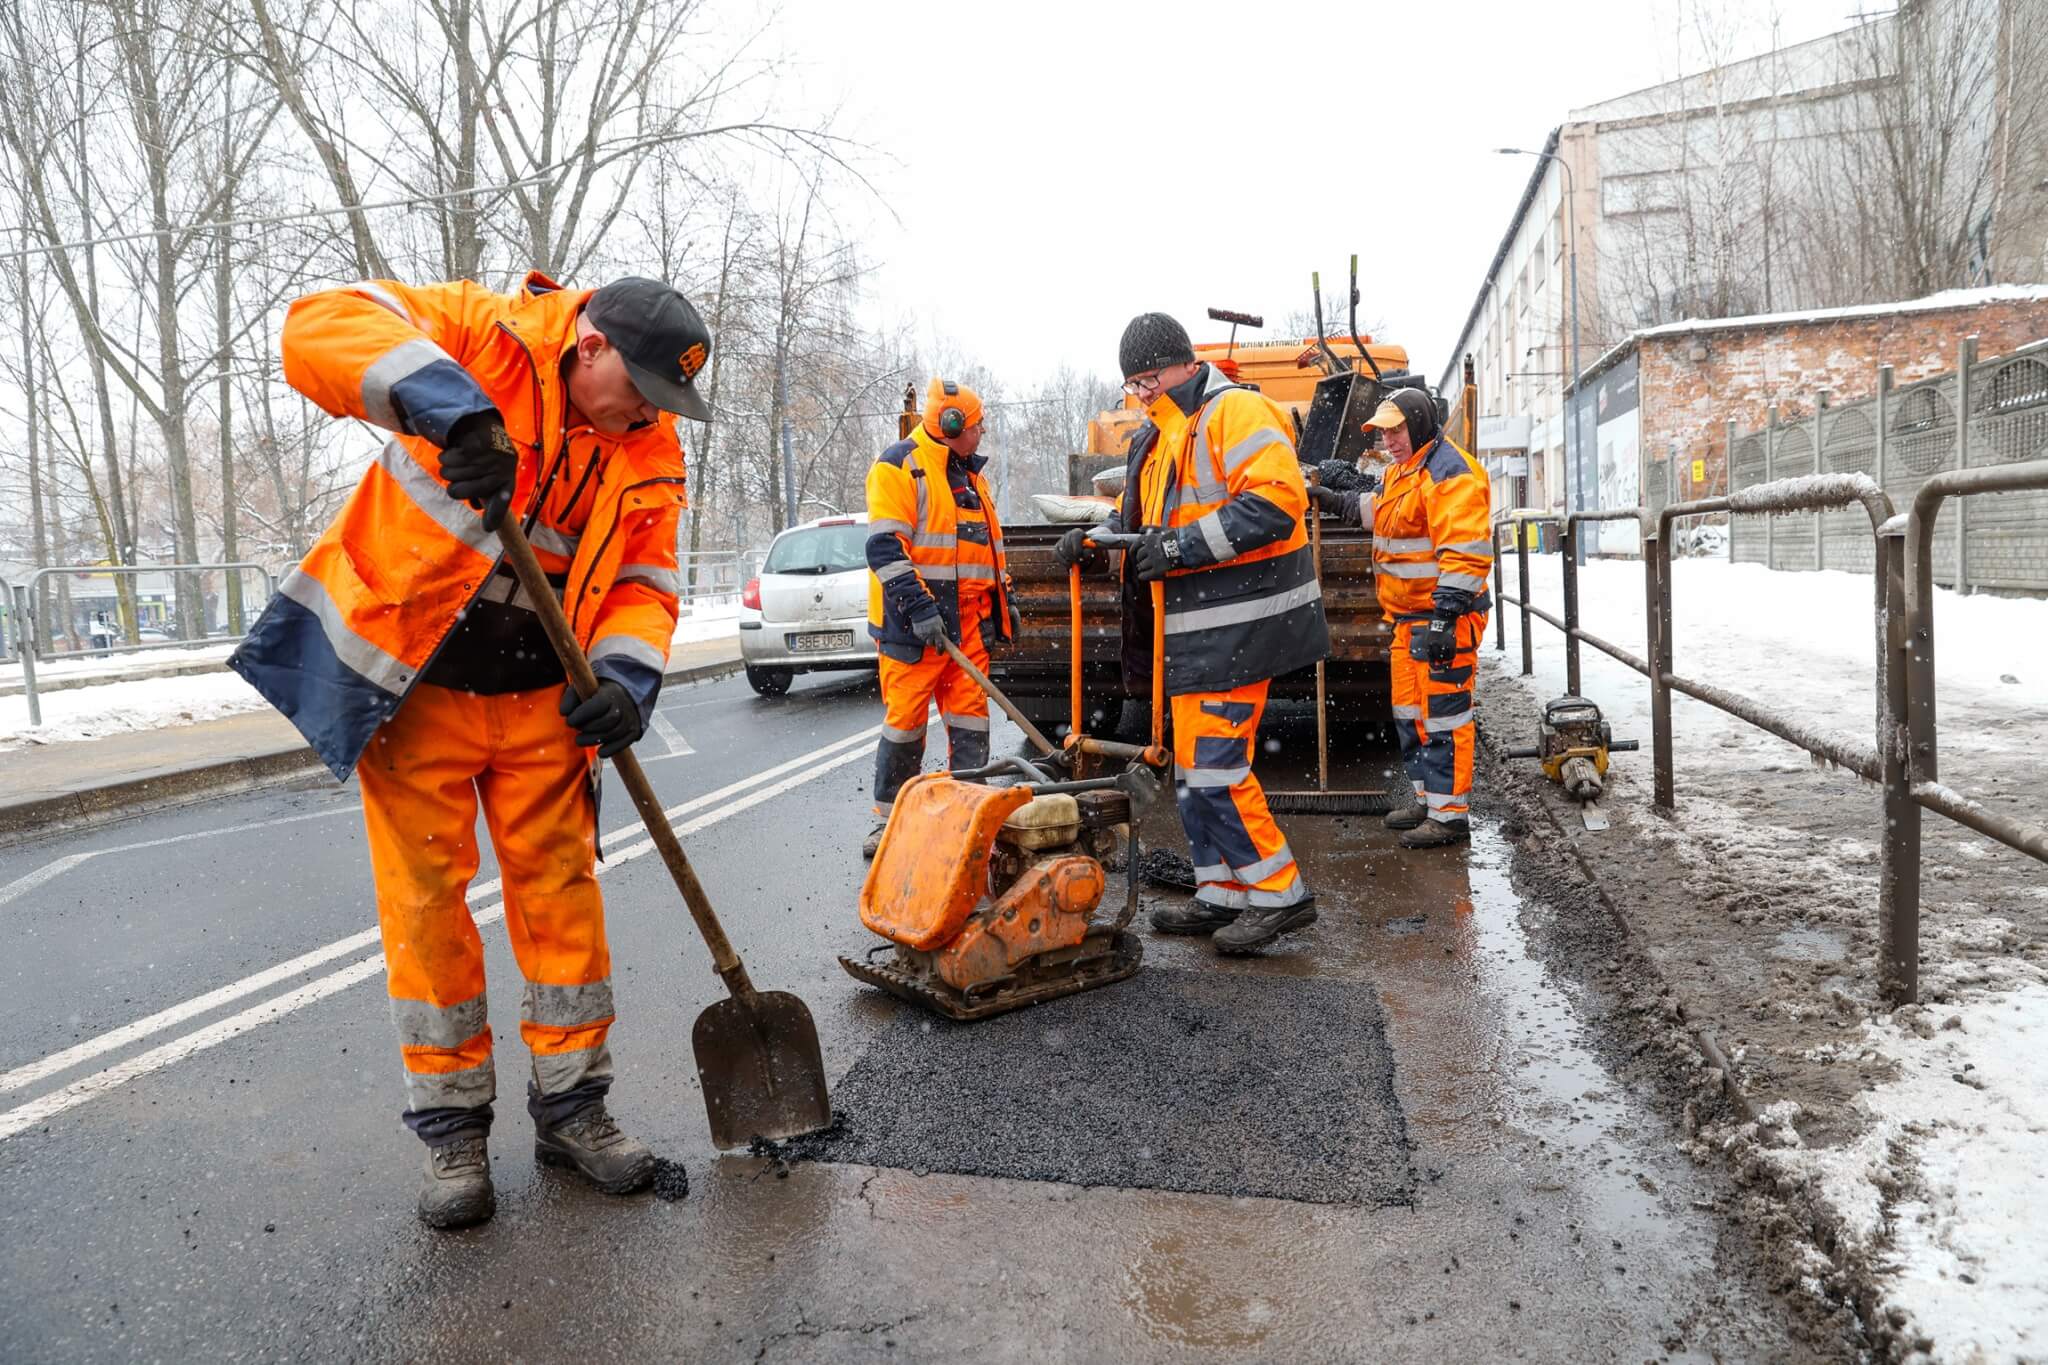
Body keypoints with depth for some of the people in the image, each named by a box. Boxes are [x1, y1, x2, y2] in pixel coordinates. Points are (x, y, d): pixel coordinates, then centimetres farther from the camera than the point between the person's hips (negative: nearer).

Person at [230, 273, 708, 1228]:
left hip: (540, 696, 4)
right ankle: (450, 1125, 18)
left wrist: (625, 677, -20)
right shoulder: (489, 335, -14)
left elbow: (643, 584, 0)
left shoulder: (652, 451, -1)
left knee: (562, 893, 5)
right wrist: (450, 402, -41)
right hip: (411, 681, -3)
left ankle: (571, 1103, 21)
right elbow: (320, 326, -25)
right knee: (426, 902, 3)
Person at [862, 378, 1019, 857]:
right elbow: (885, 546, -15)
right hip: (914, 620, -7)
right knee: (906, 719, -3)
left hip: (969, 619, 7)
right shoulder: (899, 466, -6)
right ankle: (889, 817, 10)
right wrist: (918, 605, -23)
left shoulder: (971, 474, 21)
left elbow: (988, 542, 29)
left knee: (970, 717, 4)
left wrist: (1005, 597, 21)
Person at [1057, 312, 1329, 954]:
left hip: (1235, 627, -10)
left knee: (1211, 765, -11)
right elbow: (1138, 517, 29)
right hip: (1198, 633, 10)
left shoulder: (1234, 411, -10)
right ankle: (1221, 896, 23)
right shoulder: (1158, 438, 19)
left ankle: (1281, 895, 2)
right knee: (1193, 765, 12)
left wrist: (1183, 546, -24)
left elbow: (1277, 499, -23)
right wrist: (1094, 538, 8)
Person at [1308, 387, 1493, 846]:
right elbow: (1374, 509, 38)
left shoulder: (1449, 473, -17)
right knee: (1408, 709, 17)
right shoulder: (1401, 469, 16)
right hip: (1410, 616, 11)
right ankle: (1428, 798, 29)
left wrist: (1446, 615, -28)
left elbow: (1466, 554, -25)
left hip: (1443, 616, -11)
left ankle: (1450, 814, 0)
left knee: (1442, 713, -7)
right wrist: (1332, 501, 28)